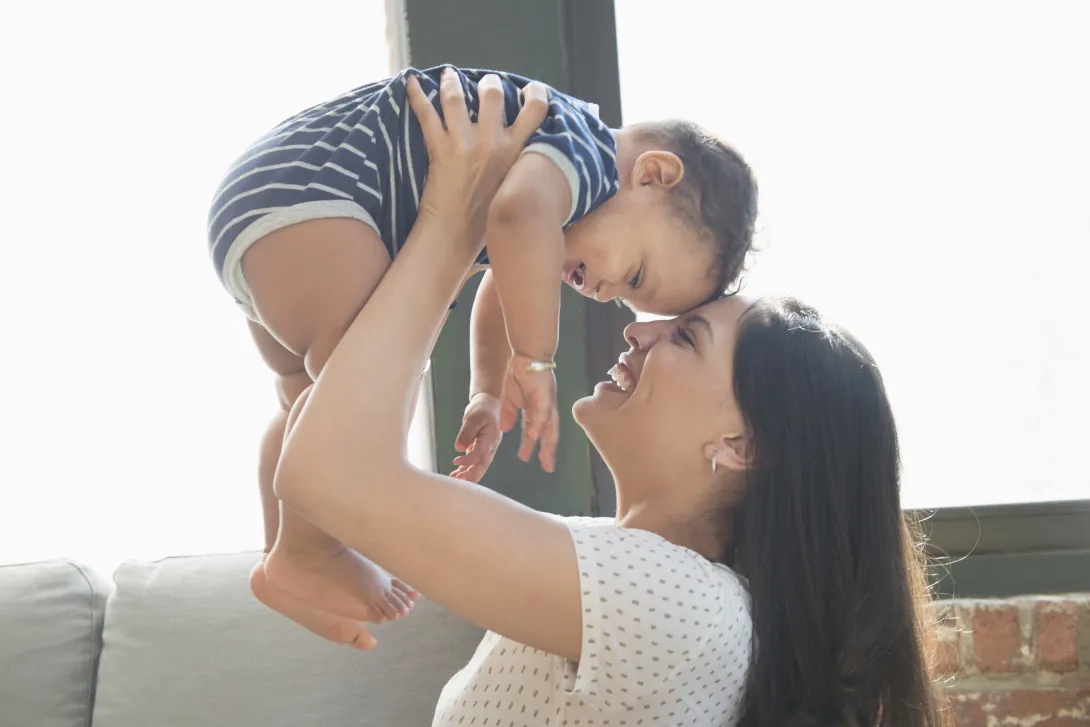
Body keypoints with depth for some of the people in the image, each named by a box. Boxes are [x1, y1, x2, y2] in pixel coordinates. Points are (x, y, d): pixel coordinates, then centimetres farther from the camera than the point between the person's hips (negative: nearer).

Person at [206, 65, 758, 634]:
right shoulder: (587, 153, -17)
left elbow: (499, 295, 28)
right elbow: (520, 212, -39)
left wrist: (487, 398, 22)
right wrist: (535, 363, -31)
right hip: (302, 189, -11)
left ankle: (282, 545, 36)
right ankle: (302, 558, -8)